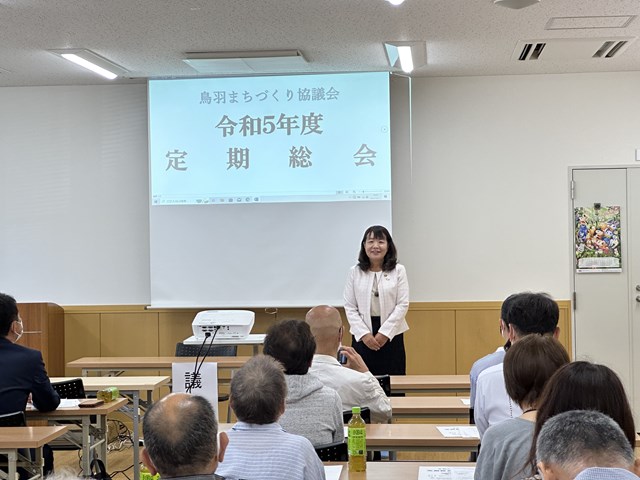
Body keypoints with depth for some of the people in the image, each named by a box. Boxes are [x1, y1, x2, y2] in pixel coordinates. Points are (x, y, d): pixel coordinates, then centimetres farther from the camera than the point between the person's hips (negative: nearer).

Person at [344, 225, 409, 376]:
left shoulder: (398, 271, 0)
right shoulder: (354, 272, 2)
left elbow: (403, 305, -4)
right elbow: (350, 308, 1)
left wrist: (384, 332, -11)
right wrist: (364, 333, -10)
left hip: (391, 334, -1)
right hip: (362, 336, 1)